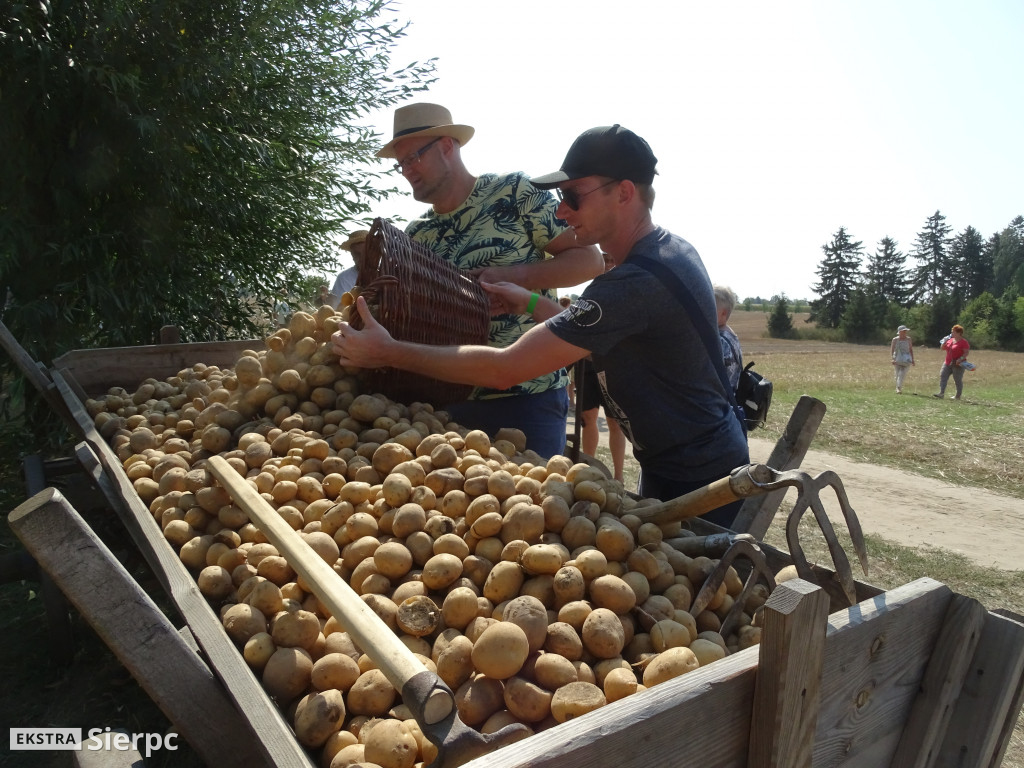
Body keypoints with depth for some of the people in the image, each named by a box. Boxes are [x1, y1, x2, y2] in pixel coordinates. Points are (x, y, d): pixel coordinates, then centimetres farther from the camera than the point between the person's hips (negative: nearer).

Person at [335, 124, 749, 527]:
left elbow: (504, 369, -30)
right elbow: (590, 337, 14)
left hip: (694, 480, -9)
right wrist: (532, 304, 3)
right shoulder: (669, 249, 3)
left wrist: (388, 352, -23)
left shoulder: (635, 283, -30)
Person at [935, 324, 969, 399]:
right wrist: (944, 342, 2)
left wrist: (961, 358, -28)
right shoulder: (950, 340, 12)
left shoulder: (963, 342, -9)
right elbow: (943, 348, 20)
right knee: (942, 376, -6)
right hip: (948, 363, 7)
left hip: (958, 364, -7)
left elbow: (966, 352, -14)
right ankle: (941, 393, -9)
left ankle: (958, 396, 10)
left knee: (958, 380, 1)